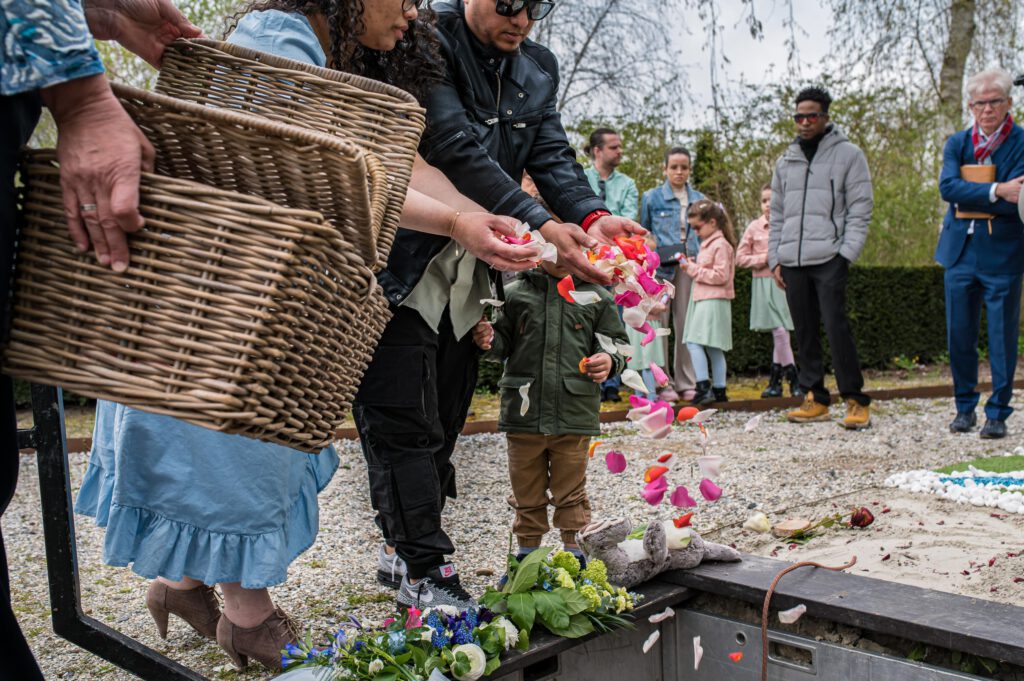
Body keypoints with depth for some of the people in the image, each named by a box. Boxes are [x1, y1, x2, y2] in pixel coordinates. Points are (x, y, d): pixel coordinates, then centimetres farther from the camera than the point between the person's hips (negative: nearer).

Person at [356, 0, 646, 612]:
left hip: (471, 271, 7)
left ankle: (401, 549, 26)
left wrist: (591, 217, -21)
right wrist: (543, 228, -33)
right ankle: (424, 571, 6)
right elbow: (456, 149, -25)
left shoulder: (539, 68, 9)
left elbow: (553, 157, 1)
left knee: (443, 423, 12)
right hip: (403, 263, -7)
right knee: (404, 422, -5)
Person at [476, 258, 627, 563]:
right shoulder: (516, 294, 4)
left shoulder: (597, 296, 4)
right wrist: (490, 341, -12)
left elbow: (617, 342, 8)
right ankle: (527, 552, 29)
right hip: (524, 412, 1)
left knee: (571, 492, 10)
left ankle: (574, 552, 25)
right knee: (527, 491, 13)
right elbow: (503, 344, 10)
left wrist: (610, 362, -13)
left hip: (574, 412, -1)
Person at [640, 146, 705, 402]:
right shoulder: (652, 197, 7)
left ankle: (686, 383, 10)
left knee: (687, 325, 3)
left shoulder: (699, 199, 14)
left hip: (690, 266, 2)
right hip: (660, 266, -2)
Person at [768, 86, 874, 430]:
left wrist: (847, 254, -12)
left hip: (829, 259, -5)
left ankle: (856, 401, -3)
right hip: (792, 261, 5)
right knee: (805, 333, 6)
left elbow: (860, 210, -1)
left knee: (836, 326, -11)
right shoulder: (786, 161, 17)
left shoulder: (848, 154, 3)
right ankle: (815, 399, 14)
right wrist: (774, 259, 11)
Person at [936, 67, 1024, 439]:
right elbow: (947, 186, -9)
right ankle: (965, 407, 23)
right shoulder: (957, 143, 10)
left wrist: (969, 197, -12)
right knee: (959, 336, 8)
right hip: (960, 252, 3)